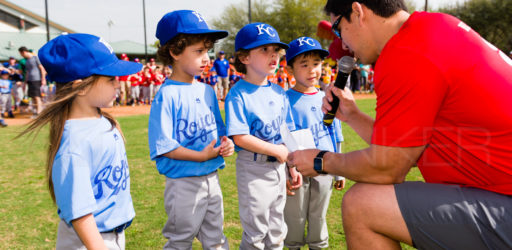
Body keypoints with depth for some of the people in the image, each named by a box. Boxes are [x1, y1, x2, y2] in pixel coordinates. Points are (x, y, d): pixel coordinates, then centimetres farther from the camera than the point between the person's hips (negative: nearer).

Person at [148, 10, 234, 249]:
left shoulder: (207, 91, 6)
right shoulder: (167, 95, -16)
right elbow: (162, 146, -19)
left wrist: (226, 143, -5)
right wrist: (201, 156, -21)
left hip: (212, 177, 7)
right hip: (183, 182, -6)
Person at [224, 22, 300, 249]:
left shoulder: (279, 92, 7)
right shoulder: (238, 94, -13)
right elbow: (240, 138, -19)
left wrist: (293, 167, 9)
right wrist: (276, 150, -16)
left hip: (278, 166, 6)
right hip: (253, 168, -6)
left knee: (276, 231, 18)